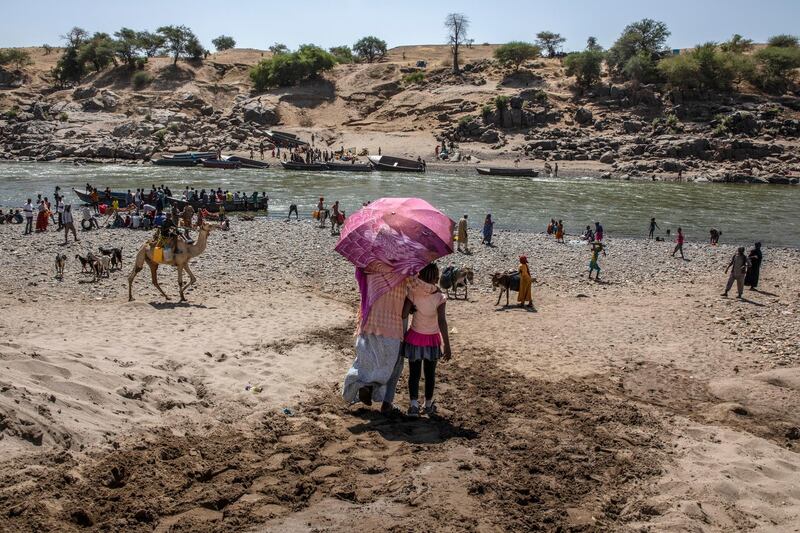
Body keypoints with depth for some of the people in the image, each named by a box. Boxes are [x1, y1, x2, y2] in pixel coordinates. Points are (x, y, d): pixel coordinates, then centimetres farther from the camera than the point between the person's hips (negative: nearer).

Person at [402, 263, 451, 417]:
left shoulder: (413, 293, -14)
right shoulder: (440, 297, -17)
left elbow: (404, 314, -17)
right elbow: (442, 322, -21)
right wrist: (447, 346, -18)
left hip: (415, 337, 0)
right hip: (432, 339, 0)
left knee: (414, 373, 10)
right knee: (430, 374, 15)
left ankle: (414, 405, 5)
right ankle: (428, 405, 26)